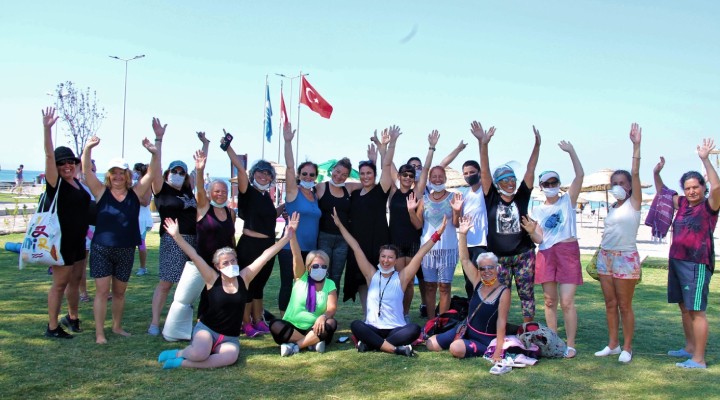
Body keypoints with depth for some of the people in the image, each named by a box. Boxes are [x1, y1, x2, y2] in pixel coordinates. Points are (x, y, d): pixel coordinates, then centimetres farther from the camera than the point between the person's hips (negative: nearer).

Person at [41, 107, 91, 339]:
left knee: (76, 279, 18)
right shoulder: (56, 183, -12)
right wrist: (47, 128, -35)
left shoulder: (77, 183, 9)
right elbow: (49, 155, -27)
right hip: (61, 241, -7)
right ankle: (52, 327, 10)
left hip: (78, 240, 7)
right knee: (60, 283, -1)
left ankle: (72, 317, 36)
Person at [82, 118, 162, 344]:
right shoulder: (102, 192, -3)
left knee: (119, 291, 14)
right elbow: (87, 171, -14)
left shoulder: (135, 193, -1)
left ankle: (117, 326, 31)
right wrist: (88, 148, -31)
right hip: (101, 249, -2)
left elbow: (153, 173, -9)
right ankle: (99, 333, 6)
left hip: (126, 251, 2)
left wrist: (158, 144, -20)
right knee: (102, 291, -2)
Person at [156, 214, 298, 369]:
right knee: (199, 354, -35)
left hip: (230, 338, 2)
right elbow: (194, 255, -13)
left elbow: (265, 256, -5)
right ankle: (179, 353, 2)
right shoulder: (213, 279, -5)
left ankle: (182, 363, -15)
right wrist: (177, 236, -21)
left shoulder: (244, 278, 0)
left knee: (231, 357, -33)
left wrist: (287, 237, -8)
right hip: (206, 329, -2)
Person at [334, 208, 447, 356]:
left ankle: (371, 344, -28)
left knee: (414, 329, -30)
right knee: (355, 325, -29)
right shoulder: (371, 275, 6)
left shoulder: (401, 277, 3)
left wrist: (437, 234, -8)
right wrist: (340, 225, 6)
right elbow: (356, 248, 5)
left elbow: (420, 254, -3)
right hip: (373, 328, 1)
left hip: (396, 329, 0)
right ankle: (396, 348, -36)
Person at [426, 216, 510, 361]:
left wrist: (498, 350, -24)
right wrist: (462, 234, -13)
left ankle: (484, 351, -4)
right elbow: (464, 259, -3)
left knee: (456, 349, -33)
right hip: (466, 330, 6)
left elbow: (501, 321, -20)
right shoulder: (478, 283, -2)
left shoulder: (503, 292, -17)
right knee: (430, 344, 1)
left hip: (485, 340, -6)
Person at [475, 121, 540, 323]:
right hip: (499, 257, 0)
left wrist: (537, 144, -11)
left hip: (524, 255, 1)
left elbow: (530, 169, -3)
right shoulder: (492, 199, -1)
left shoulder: (521, 197, 2)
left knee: (527, 294, 6)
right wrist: (483, 144, -20)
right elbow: (484, 172, -10)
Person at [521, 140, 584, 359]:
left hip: (568, 252, -3)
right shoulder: (537, 211, 10)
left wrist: (571, 151, -13)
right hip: (546, 254, 3)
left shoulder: (568, 200, 4)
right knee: (550, 301, 7)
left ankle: (570, 345, 1)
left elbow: (580, 175, -8)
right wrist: (531, 232, -17)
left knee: (567, 302, -8)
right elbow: (539, 239, 4)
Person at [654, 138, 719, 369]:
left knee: (696, 310, -6)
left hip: (697, 263, -7)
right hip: (677, 261, 8)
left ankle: (699, 359, -2)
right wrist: (657, 173, 10)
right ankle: (690, 348, 30)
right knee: (684, 307, 16)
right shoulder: (682, 203, 11)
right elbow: (662, 192, 25)